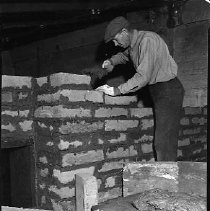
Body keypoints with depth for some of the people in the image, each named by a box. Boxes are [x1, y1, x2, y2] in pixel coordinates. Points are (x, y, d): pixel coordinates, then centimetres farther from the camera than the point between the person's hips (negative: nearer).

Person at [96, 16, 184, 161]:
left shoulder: (148, 40, -19)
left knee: (164, 141, -12)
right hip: (159, 92, 9)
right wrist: (111, 61, 12)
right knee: (161, 140, 7)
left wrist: (117, 91, -21)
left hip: (168, 90, -9)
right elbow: (125, 55, 34)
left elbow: (143, 76, -26)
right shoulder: (133, 44, 9)